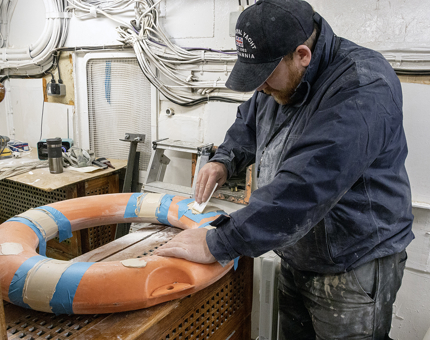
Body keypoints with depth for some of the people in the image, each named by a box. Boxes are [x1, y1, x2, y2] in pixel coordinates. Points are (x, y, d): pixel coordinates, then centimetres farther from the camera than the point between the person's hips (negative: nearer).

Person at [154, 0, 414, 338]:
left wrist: (216, 245, -34)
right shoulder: (283, 79, 0)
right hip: (295, 259, 8)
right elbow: (249, 123, 18)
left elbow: (302, 188, -38)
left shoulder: (362, 90, -29)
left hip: (354, 269, -7)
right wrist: (224, 160, -2)